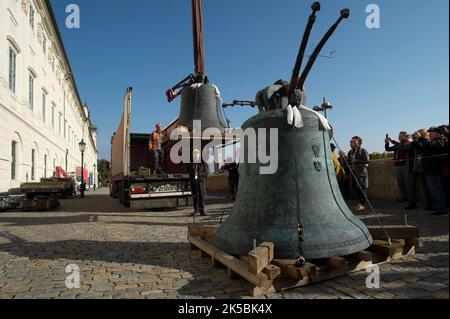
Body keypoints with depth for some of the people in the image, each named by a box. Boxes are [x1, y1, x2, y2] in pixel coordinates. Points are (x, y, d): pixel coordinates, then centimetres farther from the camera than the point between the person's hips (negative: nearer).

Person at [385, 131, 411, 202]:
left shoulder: (408, 143, -3)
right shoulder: (397, 145, 16)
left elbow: (402, 146, -23)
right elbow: (388, 149, 17)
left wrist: (391, 141, -22)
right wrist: (386, 143, -1)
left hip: (405, 166, -6)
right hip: (397, 166, 6)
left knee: (407, 183, -1)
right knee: (400, 183, 7)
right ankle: (403, 197, 13)